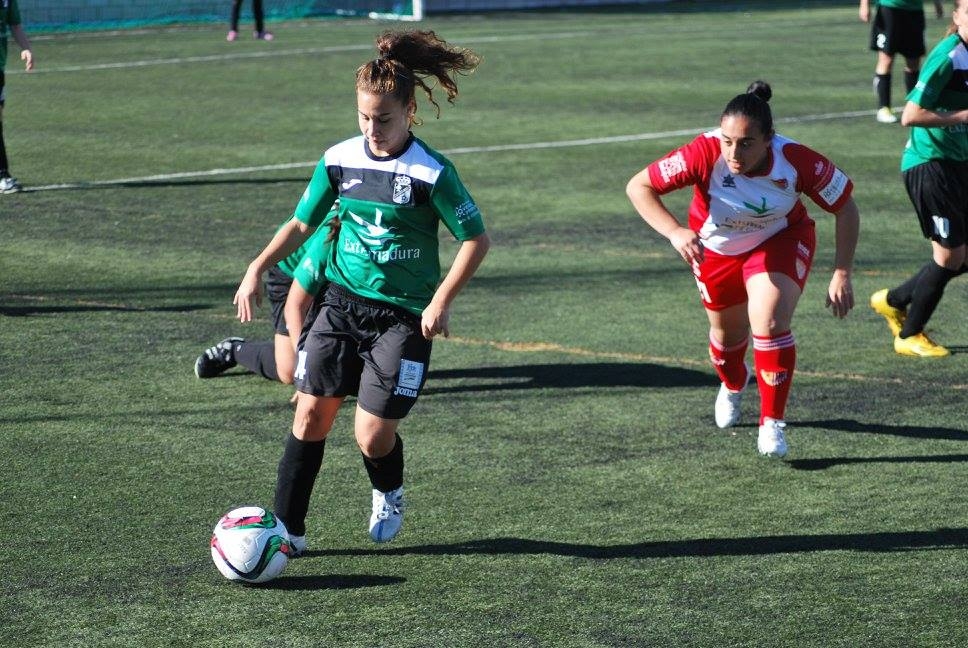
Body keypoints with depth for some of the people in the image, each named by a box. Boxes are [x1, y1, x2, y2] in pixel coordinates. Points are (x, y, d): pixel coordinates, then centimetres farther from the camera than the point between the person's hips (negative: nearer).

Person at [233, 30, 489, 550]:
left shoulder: (431, 173, -14)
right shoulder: (339, 160, 0)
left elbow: (476, 240, -9)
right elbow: (302, 223, 12)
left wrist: (441, 301, -15)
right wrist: (259, 267, -1)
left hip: (404, 316, -4)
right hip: (342, 302, 4)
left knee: (372, 435, -7)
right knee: (310, 415, -2)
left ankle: (388, 496, 28)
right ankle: (286, 531, 7)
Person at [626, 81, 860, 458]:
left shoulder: (795, 160, -34)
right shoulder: (705, 155, -37)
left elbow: (845, 207, -19)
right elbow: (638, 186, -33)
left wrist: (842, 274, -22)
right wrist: (675, 232, -47)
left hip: (780, 241, -1)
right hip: (715, 248, 1)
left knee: (769, 322, -25)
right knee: (728, 335, 19)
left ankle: (772, 424, -10)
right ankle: (732, 385, 56)